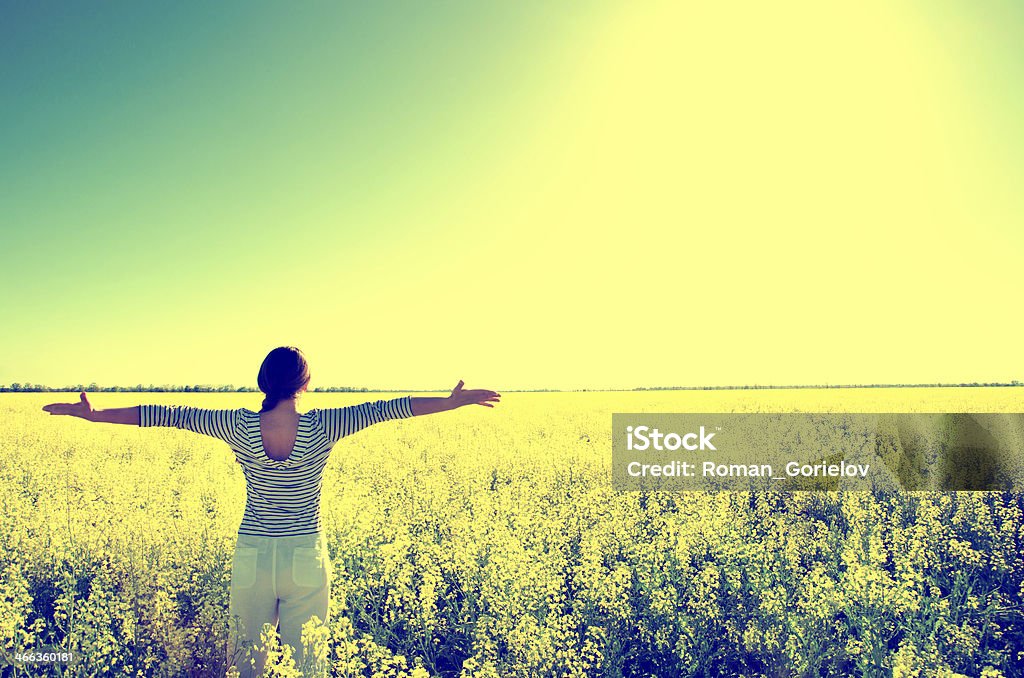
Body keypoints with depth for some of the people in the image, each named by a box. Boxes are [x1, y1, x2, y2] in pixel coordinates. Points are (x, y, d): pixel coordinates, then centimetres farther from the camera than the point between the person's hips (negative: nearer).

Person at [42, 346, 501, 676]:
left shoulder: (240, 426, -8)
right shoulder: (323, 427, -12)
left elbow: (168, 414, -2)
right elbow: (383, 409, -10)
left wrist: (92, 413, 7)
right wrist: (456, 400, -5)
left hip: (252, 557, 2)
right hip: (307, 559, -1)